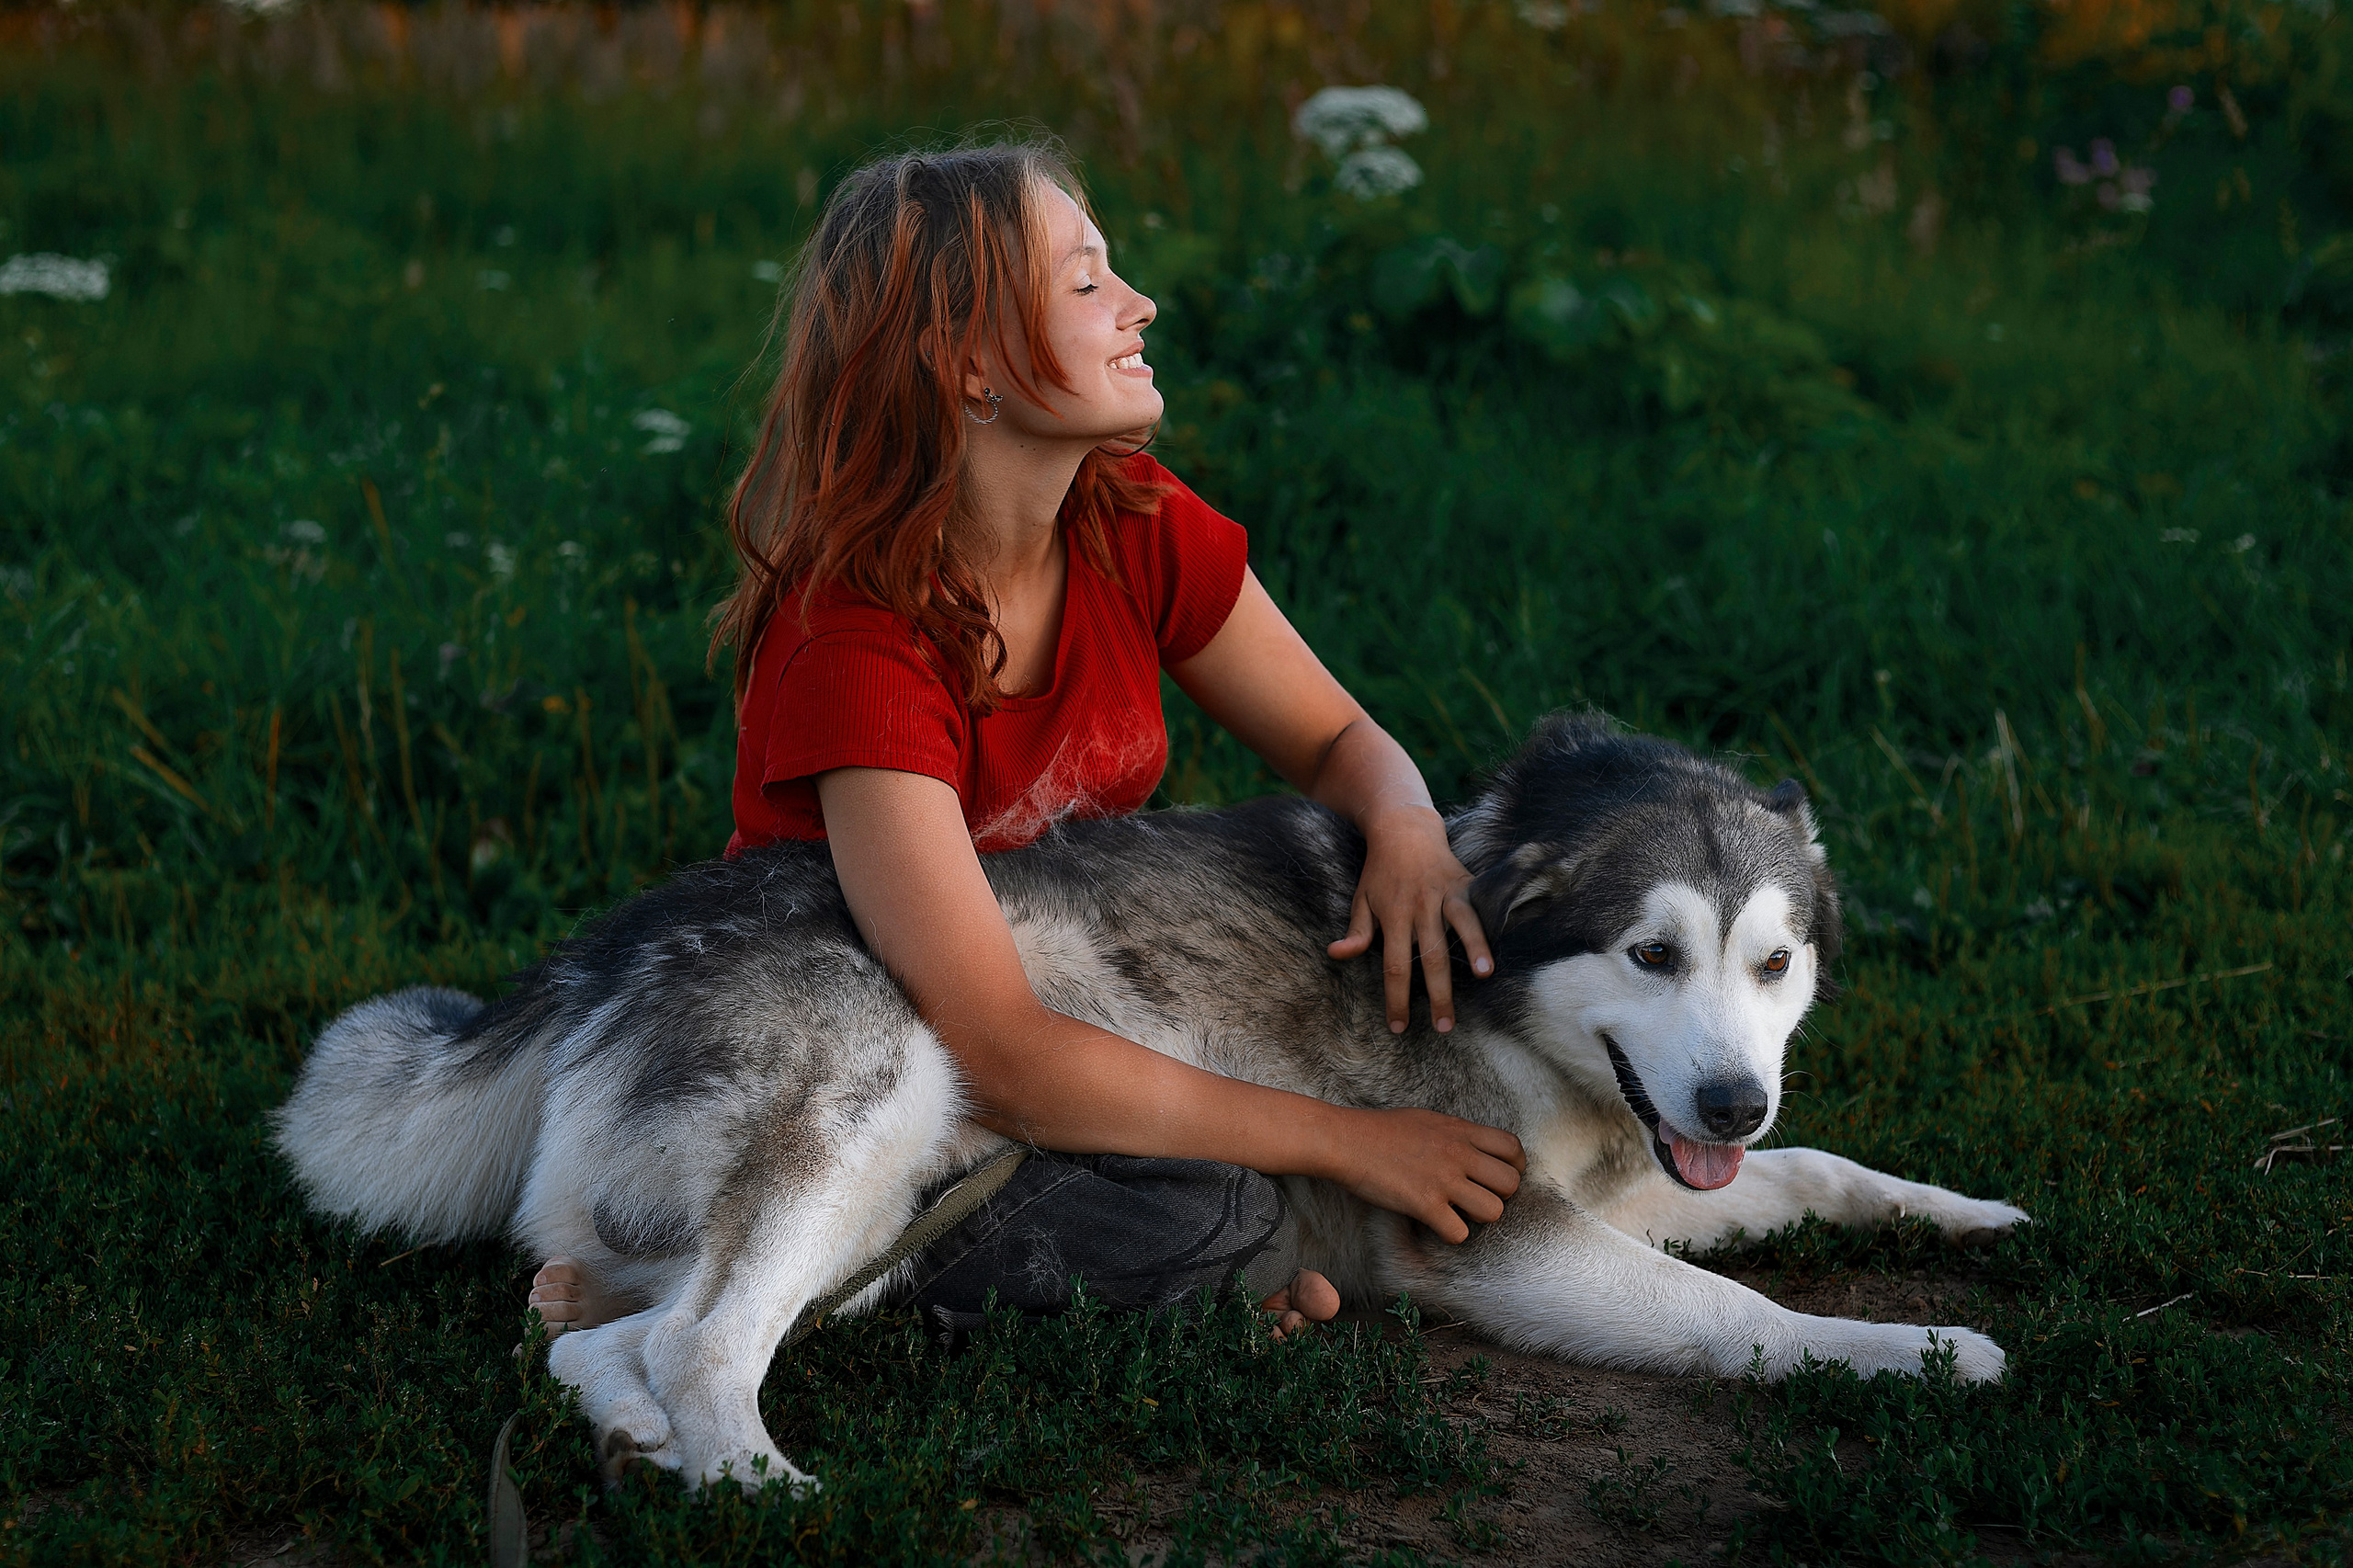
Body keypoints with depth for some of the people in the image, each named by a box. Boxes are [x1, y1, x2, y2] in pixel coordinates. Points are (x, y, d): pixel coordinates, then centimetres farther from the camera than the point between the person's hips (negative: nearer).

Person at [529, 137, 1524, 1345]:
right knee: (1192, 1219, -30)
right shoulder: (852, 644, -30)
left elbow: (1339, 741, 3)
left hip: (1084, 997, 6)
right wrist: (1346, 1142, -30)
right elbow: (998, 1059, -34)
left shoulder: (1136, 526, -10)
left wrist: (1407, 829, -23)